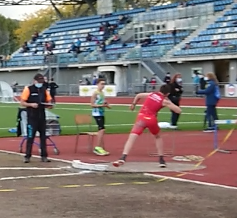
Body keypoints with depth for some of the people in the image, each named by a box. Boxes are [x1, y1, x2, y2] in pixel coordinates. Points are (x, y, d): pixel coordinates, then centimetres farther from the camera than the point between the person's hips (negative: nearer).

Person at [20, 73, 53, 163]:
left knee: (43, 137, 7)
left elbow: (49, 101, 14)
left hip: (42, 117, 5)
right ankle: (27, 156, 3)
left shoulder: (44, 90, 10)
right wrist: (31, 104, -21)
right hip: (32, 118, -5)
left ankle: (44, 156, 13)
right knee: (30, 137, -4)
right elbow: (22, 103, -6)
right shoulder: (28, 89, -5)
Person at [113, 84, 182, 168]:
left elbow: (138, 95, 30)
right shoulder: (165, 101, 5)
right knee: (158, 137, 26)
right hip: (151, 120, -1)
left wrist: (133, 104, 46)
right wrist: (170, 104, 19)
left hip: (141, 118, 1)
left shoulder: (151, 94, 16)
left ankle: (123, 158, -27)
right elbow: (178, 111, 4)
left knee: (131, 138, -8)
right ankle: (161, 160, 26)